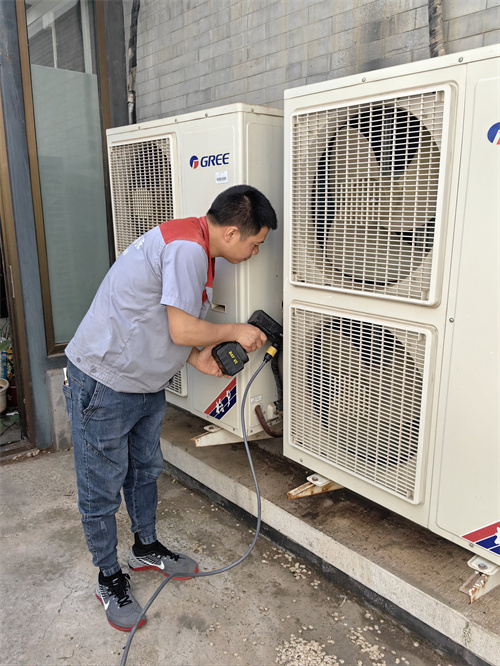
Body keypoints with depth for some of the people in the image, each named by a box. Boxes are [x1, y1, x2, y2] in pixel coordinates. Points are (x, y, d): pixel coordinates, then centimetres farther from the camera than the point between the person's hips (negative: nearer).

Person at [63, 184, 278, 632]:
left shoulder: (193, 246, 8)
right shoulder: (187, 247, -25)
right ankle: (110, 578, 29)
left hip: (147, 385, 10)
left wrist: (198, 358, -2)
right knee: (102, 491, 8)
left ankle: (147, 548, 44)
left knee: (145, 470, 23)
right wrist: (234, 332, -10)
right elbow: (181, 329, -26)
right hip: (103, 385, -10)